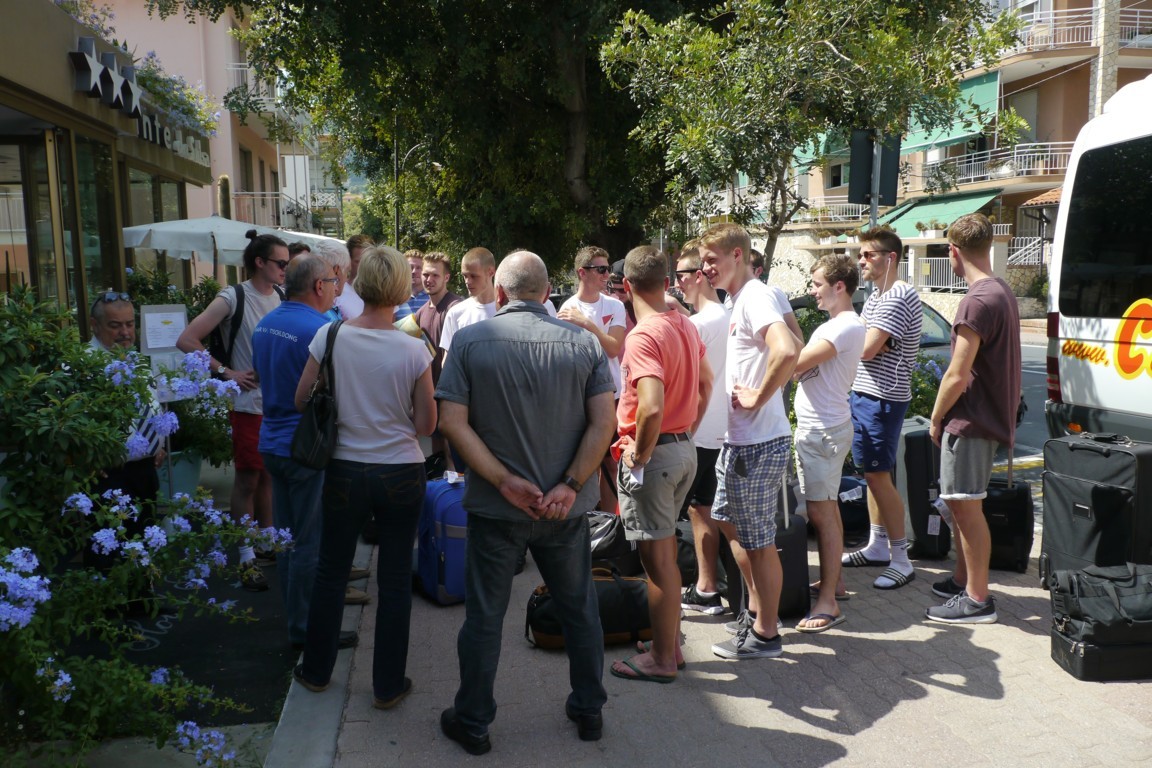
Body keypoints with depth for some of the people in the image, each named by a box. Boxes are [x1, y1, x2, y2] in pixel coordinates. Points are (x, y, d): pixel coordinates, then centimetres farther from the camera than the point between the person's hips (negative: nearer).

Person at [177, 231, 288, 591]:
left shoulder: (278, 297, 7)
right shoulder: (233, 298, -12)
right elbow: (186, 340, -15)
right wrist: (225, 372, -17)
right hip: (249, 403, -6)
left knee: (268, 475, 16)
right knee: (247, 479, 3)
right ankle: (246, 559, 13)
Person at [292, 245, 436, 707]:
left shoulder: (330, 336, -10)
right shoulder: (413, 350, -13)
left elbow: (302, 399, 0)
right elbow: (426, 424, -7)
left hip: (345, 472, 2)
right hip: (401, 474, -1)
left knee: (331, 572, 19)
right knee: (395, 580, 11)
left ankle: (316, 670, 36)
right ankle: (388, 686, 22)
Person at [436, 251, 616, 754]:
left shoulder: (470, 340, -7)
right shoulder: (583, 343, -4)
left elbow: (452, 422, -12)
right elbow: (603, 423, -10)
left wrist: (505, 481, -13)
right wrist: (570, 486, -11)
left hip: (494, 506, -1)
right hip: (564, 507, 1)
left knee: (484, 615, 13)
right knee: (579, 609, 18)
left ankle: (473, 722, 27)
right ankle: (589, 710, 33)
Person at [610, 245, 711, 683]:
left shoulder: (643, 337, -20)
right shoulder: (686, 326, 8)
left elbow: (652, 407, -32)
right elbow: (706, 383, 20)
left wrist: (640, 453, -18)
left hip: (653, 454, -9)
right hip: (685, 449, 9)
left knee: (656, 558, 2)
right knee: (666, 551, 19)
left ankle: (661, 660, 15)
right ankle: (670, 643, 31)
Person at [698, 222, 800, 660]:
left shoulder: (755, 297, -17)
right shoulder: (738, 300, 13)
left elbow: (787, 351, -35)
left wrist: (758, 397, -23)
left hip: (759, 443, -11)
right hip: (738, 439, 11)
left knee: (759, 541, 2)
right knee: (728, 521, 22)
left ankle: (765, 635, 17)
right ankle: (757, 608, 37)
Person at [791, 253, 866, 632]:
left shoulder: (847, 326, -18)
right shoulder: (831, 325, 16)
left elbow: (795, 363, -22)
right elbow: (804, 367, 13)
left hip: (824, 430, -10)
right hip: (812, 427, 10)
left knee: (822, 512, -8)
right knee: (825, 509, 17)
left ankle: (828, 602, -3)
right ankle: (833, 581, 28)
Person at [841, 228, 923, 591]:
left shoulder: (899, 297, -17)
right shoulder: (875, 296, 16)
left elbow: (865, 349, -22)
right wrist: (862, 340, -11)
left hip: (882, 398, -10)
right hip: (862, 393, 10)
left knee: (878, 476, -6)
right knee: (871, 473, 14)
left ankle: (901, 559, 2)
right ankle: (878, 546, 25)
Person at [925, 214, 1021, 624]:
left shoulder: (977, 301, -20)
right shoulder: (1002, 291, 13)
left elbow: (957, 375, -22)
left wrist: (936, 419, -8)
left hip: (970, 420, -10)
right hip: (989, 415, 10)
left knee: (966, 507, -2)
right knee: (962, 505, 19)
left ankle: (978, 600, 7)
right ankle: (963, 581, 31)